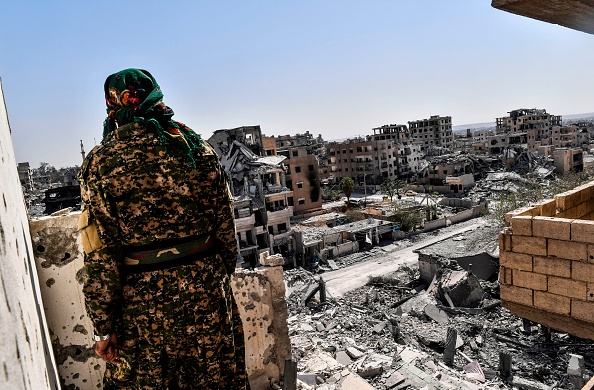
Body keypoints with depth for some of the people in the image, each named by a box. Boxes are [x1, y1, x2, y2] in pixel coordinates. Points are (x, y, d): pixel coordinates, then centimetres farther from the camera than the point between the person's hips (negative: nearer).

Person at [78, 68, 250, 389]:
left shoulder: (101, 162, -10)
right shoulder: (199, 149, -2)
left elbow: (100, 256, -12)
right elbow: (226, 229, 2)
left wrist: (103, 326, -2)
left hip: (143, 303, -2)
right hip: (207, 292, 3)